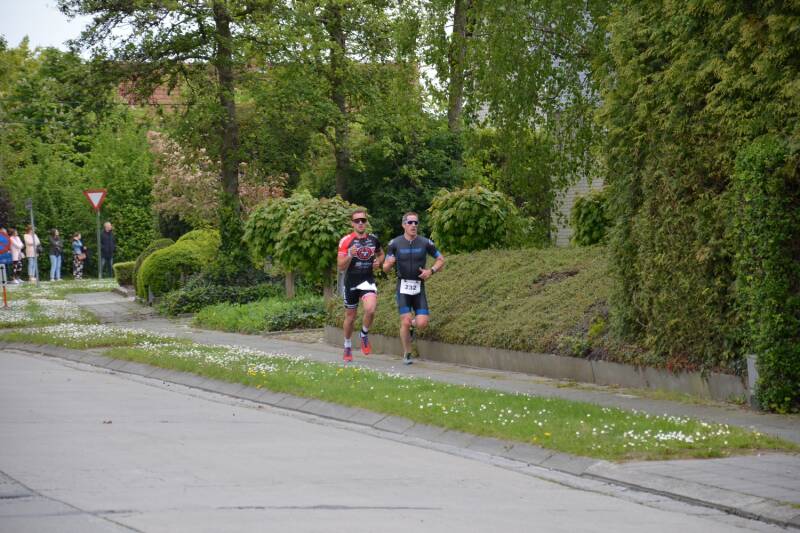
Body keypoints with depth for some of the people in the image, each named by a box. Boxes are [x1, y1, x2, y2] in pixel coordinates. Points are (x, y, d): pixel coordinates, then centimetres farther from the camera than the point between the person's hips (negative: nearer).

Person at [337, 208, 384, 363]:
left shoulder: (373, 239, 3)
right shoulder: (346, 241, -7)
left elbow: (381, 254, 24)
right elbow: (341, 267, -10)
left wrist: (378, 262, 1)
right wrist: (350, 255, -28)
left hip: (367, 281, 1)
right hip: (351, 283, -1)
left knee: (370, 309, -25)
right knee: (350, 317, 10)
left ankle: (364, 335, 3)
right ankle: (347, 347, 33)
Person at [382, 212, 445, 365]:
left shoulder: (425, 243, -1)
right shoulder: (395, 243, -2)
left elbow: (441, 260, 11)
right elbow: (385, 268, 2)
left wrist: (431, 271, -8)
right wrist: (389, 263, -22)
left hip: (419, 288, 1)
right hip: (403, 287, -1)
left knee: (422, 323, -9)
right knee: (405, 322, -11)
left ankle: (412, 326, 29)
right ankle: (407, 354, 10)